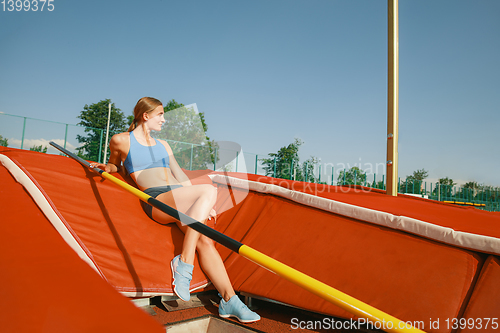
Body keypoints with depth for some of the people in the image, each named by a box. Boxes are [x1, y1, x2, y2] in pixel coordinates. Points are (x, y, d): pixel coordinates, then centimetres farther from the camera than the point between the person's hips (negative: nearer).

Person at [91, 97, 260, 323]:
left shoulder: (163, 145, 25)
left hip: (181, 199, 5)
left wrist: (203, 204, 16)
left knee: (205, 241, -17)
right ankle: (184, 263, -29)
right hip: (156, 200, -5)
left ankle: (229, 300, -15)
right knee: (209, 190, -30)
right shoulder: (121, 140, 10)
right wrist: (107, 167, 7)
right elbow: (115, 165, 29)